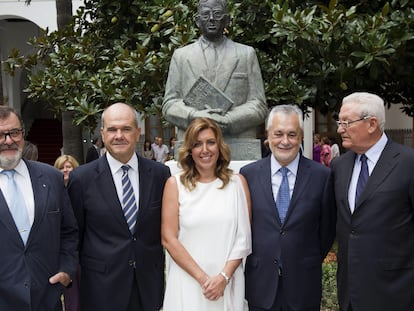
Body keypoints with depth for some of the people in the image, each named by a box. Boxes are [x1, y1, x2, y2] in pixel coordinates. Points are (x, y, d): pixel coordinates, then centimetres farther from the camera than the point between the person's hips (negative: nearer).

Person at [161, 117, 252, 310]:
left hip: (227, 283, 1)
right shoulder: (175, 184, -2)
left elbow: (243, 238, 1)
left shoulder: (237, 183, 2)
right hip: (186, 282, -1)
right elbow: (168, 239, -5)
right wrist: (202, 278, -10)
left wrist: (224, 276, -10)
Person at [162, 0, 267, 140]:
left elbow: (259, 107, 6)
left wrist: (228, 121, -12)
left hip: (239, 145, 0)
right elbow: (169, 105, 8)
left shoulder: (247, 54, 11)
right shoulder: (180, 55, 13)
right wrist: (195, 116, -12)